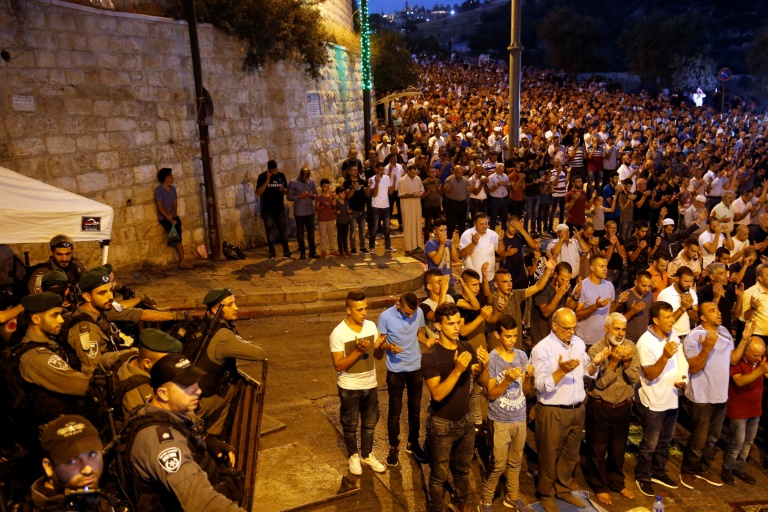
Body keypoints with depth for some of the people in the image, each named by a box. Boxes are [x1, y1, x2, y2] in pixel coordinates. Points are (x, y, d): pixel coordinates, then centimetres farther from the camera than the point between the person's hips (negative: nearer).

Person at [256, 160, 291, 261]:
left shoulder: (281, 175, 2)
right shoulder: (262, 176, -8)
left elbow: (286, 191, 11)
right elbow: (258, 193, -16)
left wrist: (283, 190, -14)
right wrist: (267, 180, -22)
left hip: (280, 208, 3)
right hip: (267, 209, -3)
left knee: (283, 230, 5)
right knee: (270, 231, 1)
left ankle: (286, 252, 10)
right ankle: (272, 254, 8)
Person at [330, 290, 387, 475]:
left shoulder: (371, 326, -6)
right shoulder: (338, 333, -21)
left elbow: (378, 357, 3)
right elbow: (338, 366, -21)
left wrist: (378, 347, -20)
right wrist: (358, 351, -32)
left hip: (370, 385, 4)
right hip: (349, 388, -4)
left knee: (369, 423, 20)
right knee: (350, 425, 15)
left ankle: (367, 455, 40)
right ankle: (353, 456, 38)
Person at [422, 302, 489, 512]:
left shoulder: (467, 348, -4)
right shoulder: (430, 356, -21)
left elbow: (483, 382, -2)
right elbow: (437, 394, -27)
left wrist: (484, 366, -23)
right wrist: (458, 370, -37)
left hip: (465, 420, 5)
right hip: (442, 425, -5)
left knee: (462, 468, 24)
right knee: (439, 475, 10)